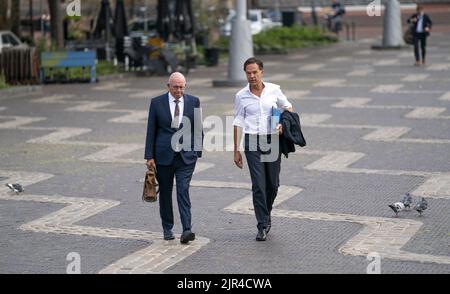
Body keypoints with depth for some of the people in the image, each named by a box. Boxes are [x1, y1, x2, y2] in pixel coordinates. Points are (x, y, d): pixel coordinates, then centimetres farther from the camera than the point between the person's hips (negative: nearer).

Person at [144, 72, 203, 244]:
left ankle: (187, 230, -16)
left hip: (186, 156, -1)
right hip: (164, 155, 1)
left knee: (183, 191, -12)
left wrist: (198, 151, 5)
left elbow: (198, 129, 8)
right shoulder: (157, 103, -1)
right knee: (165, 192, 10)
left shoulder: (193, 102, 2)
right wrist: (149, 156, -3)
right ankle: (167, 229, 24)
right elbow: (151, 131, 1)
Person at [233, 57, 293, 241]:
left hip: (272, 141, 1)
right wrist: (236, 150, 4)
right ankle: (263, 225, -2)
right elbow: (238, 123, 6)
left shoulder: (274, 90, 2)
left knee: (273, 184, 10)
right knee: (258, 185, -7)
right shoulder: (241, 96, 2)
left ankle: (266, 215, 34)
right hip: (252, 143, -1)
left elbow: (287, 107, 15)